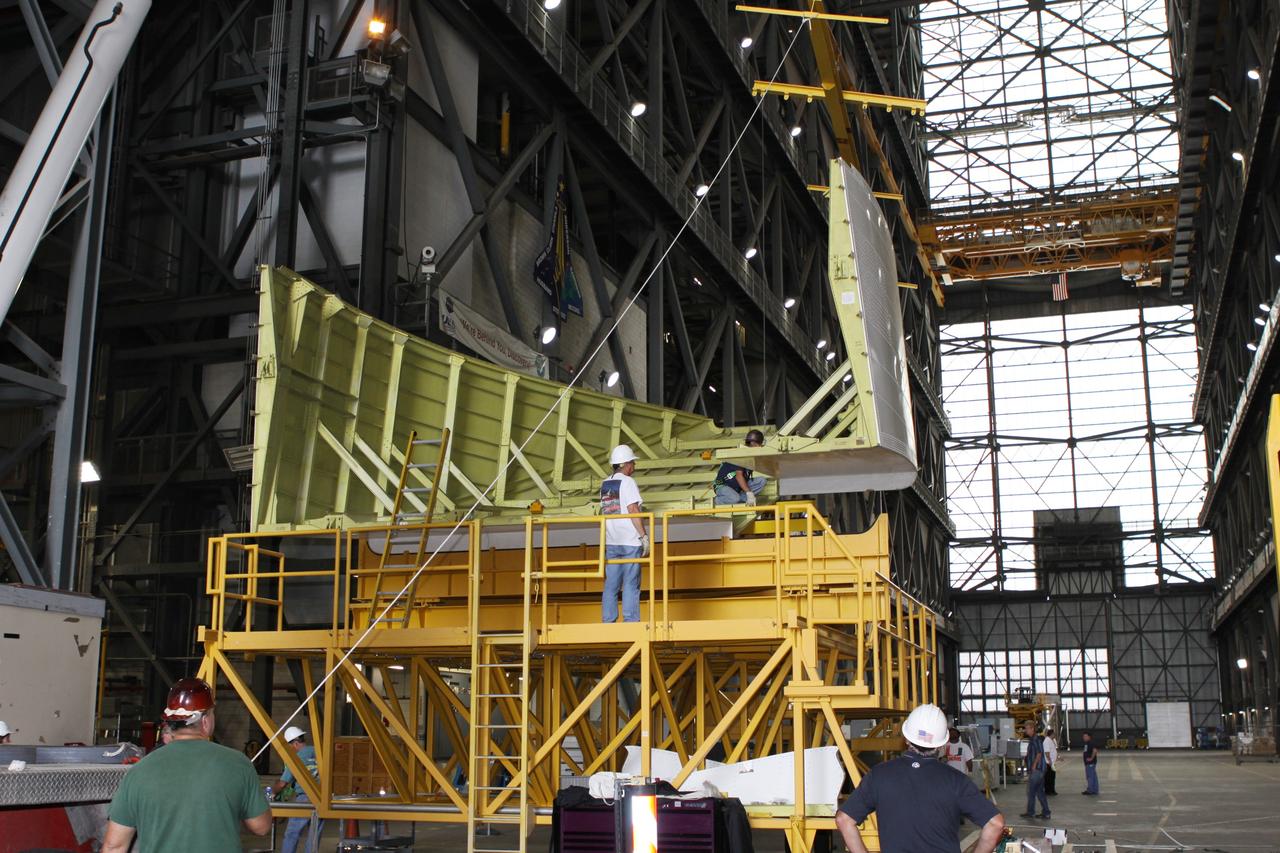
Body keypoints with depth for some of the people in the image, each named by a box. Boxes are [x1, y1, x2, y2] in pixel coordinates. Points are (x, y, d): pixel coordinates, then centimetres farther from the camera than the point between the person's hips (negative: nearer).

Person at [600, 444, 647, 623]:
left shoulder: (604, 484, 13)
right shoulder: (627, 482, -7)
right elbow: (633, 510, -14)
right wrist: (644, 536, -12)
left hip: (611, 542, 6)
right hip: (630, 541, -6)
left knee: (611, 585, 7)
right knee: (631, 585, -3)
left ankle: (608, 622, 6)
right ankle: (631, 621, -5)